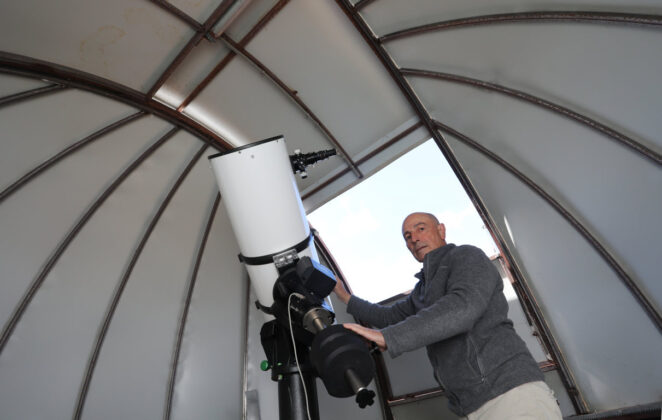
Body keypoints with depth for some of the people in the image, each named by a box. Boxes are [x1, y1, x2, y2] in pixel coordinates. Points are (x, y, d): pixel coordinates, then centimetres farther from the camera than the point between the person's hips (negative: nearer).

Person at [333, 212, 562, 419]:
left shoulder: (467, 256, -3)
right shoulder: (425, 288, 23)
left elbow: (464, 307, -22)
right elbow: (391, 318, 34)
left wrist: (387, 337, -25)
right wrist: (345, 297, 35)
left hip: (512, 392, -8)